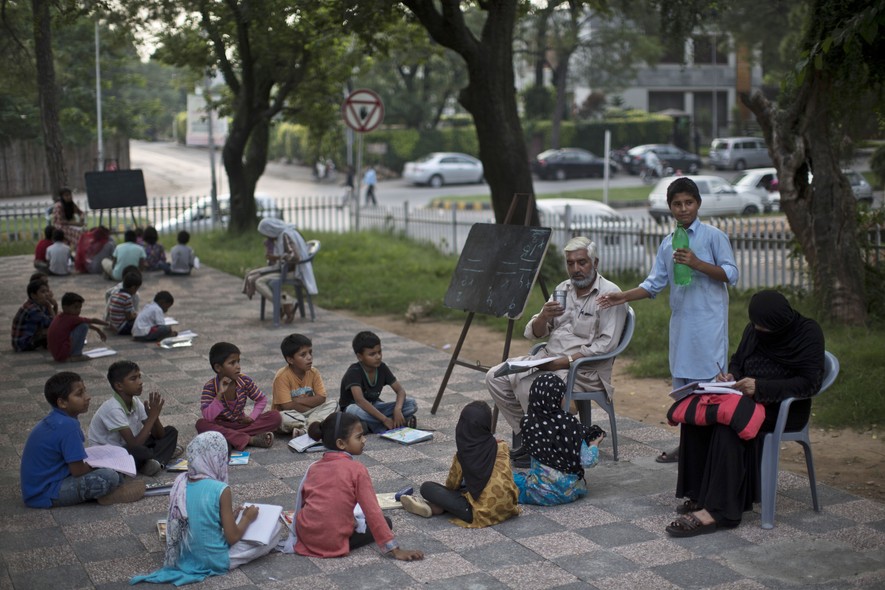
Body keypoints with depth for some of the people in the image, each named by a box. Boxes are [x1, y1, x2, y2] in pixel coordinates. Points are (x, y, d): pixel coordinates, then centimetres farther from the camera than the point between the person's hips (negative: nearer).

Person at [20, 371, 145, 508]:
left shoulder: (55, 420, 6)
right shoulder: (67, 425, -22)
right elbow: (78, 470, -21)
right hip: (46, 495, -10)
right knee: (109, 477, -23)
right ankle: (105, 496, 1)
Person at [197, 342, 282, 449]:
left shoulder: (245, 381, -6)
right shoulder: (210, 387, -14)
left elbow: (262, 399, 8)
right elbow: (208, 417, -25)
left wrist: (251, 417, -9)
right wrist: (220, 394, -33)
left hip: (241, 423, 2)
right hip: (221, 426, -2)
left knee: (275, 416, -17)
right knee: (201, 424, -36)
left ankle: (230, 437, -26)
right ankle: (250, 439, -34)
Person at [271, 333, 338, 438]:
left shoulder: (313, 372, -4)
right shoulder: (282, 376, -19)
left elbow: (321, 398, -10)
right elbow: (287, 406, -24)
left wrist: (299, 401, -20)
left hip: (307, 413, 6)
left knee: (333, 403, -13)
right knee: (284, 417, -38)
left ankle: (304, 429, -27)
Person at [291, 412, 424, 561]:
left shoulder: (313, 467, 6)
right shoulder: (357, 469, -9)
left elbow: (300, 501, 9)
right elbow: (373, 512, -12)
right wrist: (394, 550, -11)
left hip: (305, 535, 5)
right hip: (334, 543, -5)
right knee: (386, 522, 11)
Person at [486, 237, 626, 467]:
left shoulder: (609, 293, -9)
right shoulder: (563, 289, 13)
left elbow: (606, 344, -18)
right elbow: (534, 333, 10)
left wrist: (564, 361, -21)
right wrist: (544, 316, -14)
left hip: (585, 369, -8)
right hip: (547, 358, 8)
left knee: (527, 385, -29)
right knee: (495, 377, -6)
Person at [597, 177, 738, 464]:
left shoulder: (713, 236, -4)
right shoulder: (667, 244, 14)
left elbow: (731, 274, -8)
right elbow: (654, 283, 12)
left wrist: (697, 263, -19)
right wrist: (623, 297, 0)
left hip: (709, 321, -6)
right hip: (680, 320, 6)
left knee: (709, 382, -7)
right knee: (682, 384, 11)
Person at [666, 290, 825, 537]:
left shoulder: (808, 332, -10)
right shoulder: (753, 330, 8)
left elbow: (810, 383, -17)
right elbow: (737, 361, 21)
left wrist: (761, 387, -25)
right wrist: (730, 376, -4)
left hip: (787, 408, -6)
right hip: (750, 397, 7)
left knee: (729, 420, -34)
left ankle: (717, 510, -39)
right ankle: (700, 494, -19)